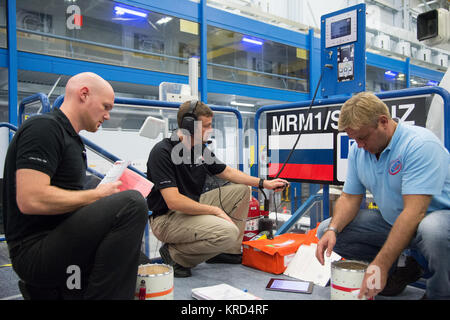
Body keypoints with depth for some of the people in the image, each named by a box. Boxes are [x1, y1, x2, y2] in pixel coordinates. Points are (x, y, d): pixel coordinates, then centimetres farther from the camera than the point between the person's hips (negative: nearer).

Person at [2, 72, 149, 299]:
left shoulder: (73, 139, 19)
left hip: (60, 243, 10)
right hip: (35, 251, -10)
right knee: (131, 203, -26)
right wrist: (97, 195, -13)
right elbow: (31, 200, -23)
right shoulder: (43, 127, -11)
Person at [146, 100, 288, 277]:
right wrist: (215, 211, -21)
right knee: (229, 232, -29)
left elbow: (226, 172, 17)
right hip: (166, 218, -9)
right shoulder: (163, 152, -21)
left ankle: (230, 251, 14)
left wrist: (265, 183, 11)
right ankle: (175, 255, -8)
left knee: (241, 190, 11)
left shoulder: (200, 148, 5)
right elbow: (173, 201, -27)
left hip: (192, 207, 9)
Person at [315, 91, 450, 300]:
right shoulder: (358, 150, -2)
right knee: (326, 231, -6)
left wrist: (381, 265, -35)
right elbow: (349, 198, 2)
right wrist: (332, 230, -19)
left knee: (433, 231, -42)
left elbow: (414, 212, -31)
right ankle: (401, 266, 4)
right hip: (391, 221, 7)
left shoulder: (420, 144, -24)